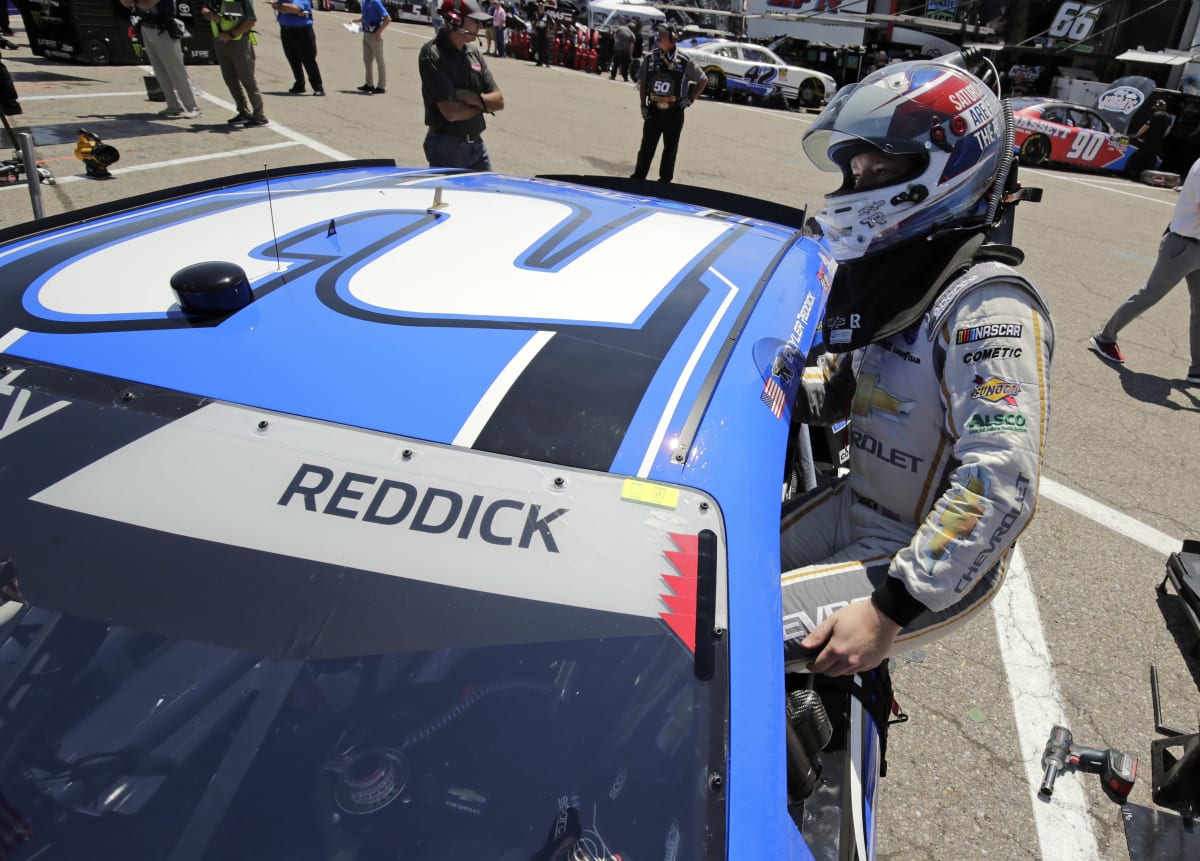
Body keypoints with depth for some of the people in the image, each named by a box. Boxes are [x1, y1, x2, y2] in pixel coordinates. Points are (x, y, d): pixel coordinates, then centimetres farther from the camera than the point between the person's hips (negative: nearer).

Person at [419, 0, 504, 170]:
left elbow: (499, 101, 4)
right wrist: (484, 104, -5)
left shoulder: (473, 51, 8)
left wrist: (470, 97, -14)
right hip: (447, 147, -7)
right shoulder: (432, 55, -14)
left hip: (477, 144, 7)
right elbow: (451, 112, -22)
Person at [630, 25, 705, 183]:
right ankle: (638, 177, 12)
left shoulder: (684, 61, -7)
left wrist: (690, 99, -2)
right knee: (647, 146, 4)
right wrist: (643, 105, 4)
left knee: (670, 148, 7)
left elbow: (703, 80, 4)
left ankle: (665, 180, 17)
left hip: (674, 113, -2)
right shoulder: (651, 58, 1)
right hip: (653, 111, 2)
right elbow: (642, 83, 11)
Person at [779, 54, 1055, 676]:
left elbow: (1001, 485, -31)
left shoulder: (988, 308, -23)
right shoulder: (886, 277, 6)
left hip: (937, 559, -8)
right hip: (852, 509, 9)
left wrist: (892, 609, -30)